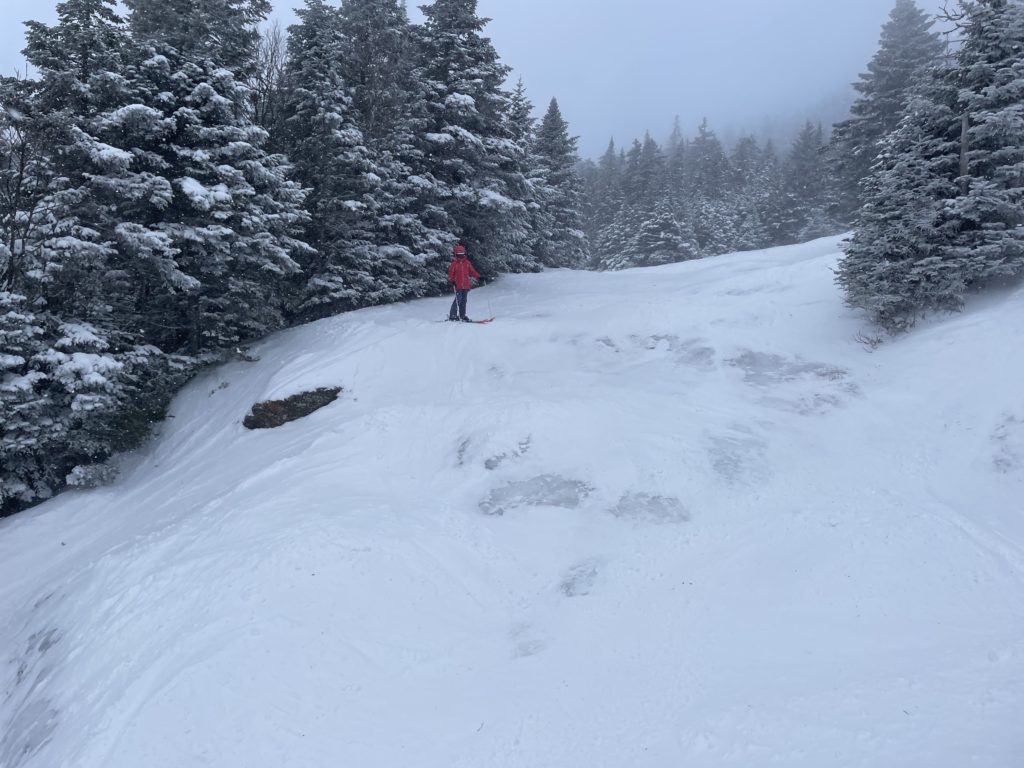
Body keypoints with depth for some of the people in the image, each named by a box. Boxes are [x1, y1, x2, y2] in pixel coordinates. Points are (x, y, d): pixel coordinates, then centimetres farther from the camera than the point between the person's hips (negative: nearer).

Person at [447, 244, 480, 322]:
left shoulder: (467, 263, 12)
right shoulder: (454, 263, 0)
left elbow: (472, 271, 16)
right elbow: (451, 273, -1)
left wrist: (478, 277, 8)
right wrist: (451, 280, -15)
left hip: (466, 285, 5)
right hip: (458, 285, -5)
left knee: (464, 300, 8)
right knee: (458, 300, -12)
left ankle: (462, 315, 14)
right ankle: (452, 315, -7)